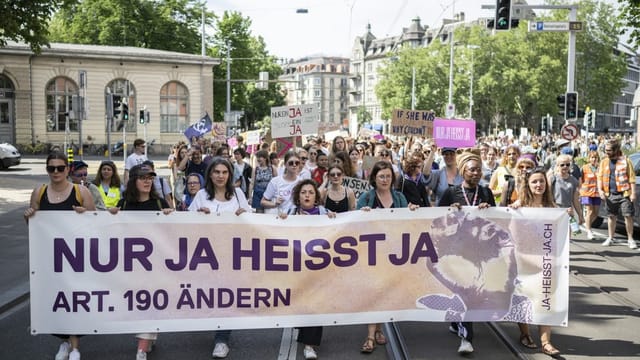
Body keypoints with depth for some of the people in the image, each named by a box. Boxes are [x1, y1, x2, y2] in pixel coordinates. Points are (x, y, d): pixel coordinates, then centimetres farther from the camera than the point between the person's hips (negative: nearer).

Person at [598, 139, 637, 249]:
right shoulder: (604, 162, 10)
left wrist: (633, 193, -8)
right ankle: (610, 238, 22)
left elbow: (632, 178, -2)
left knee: (628, 216, -4)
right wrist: (600, 189, -6)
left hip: (624, 194, -3)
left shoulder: (625, 161, -1)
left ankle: (630, 239, 5)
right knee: (611, 216, 11)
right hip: (610, 194, 4)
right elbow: (600, 177, 9)